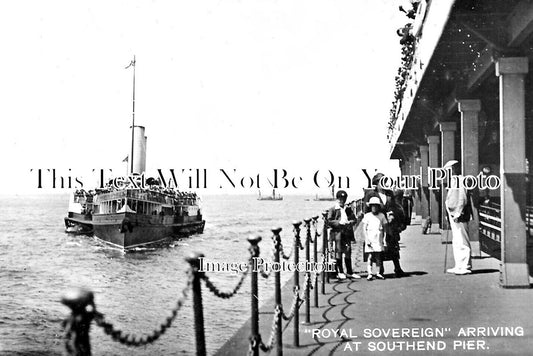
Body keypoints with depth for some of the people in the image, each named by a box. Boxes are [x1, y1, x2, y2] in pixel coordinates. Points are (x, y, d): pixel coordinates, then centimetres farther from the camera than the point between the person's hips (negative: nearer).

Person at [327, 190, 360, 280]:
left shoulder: (348, 209, 16)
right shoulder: (332, 209, 2)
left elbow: (354, 219, 14)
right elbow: (329, 221, -4)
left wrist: (349, 222, -6)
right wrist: (338, 223, -15)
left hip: (347, 233, 4)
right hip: (337, 233, -4)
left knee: (348, 252, 5)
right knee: (338, 252, -2)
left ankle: (349, 272, 11)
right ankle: (340, 272, 5)